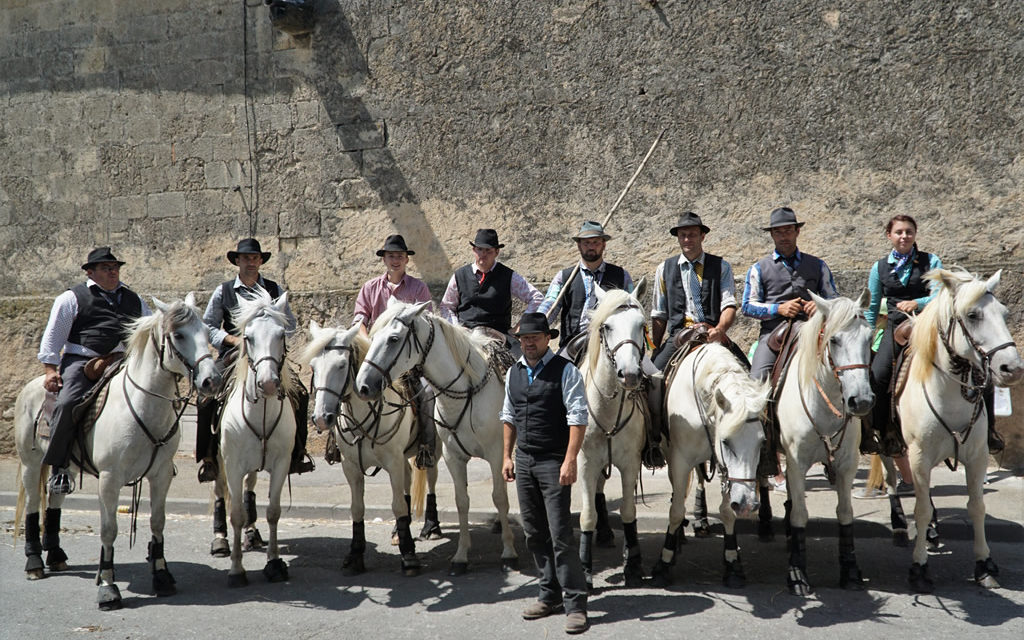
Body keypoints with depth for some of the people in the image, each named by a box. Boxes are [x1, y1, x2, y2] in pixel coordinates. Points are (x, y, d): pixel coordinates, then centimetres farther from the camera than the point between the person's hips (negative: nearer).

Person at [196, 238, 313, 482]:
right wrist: (232, 339, -6)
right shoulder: (223, 291, 9)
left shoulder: (275, 290, 11)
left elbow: (290, 324, 15)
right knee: (207, 400, -20)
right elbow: (208, 325, 10)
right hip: (232, 356, -1)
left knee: (299, 395, -18)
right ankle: (208, 456, -5)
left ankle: (297, 451, -4)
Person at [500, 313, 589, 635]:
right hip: (524, 461, 7)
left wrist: (570, 460, -22)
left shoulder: (565, 370, -9)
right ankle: (550, 595, 23)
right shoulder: (514, 372, 11)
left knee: (560, 534, -9)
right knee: (534, 533, 12)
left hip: (553, 463, -7)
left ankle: (575, 605, -4)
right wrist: (507, 456, 14)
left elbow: (578, 417, -15)